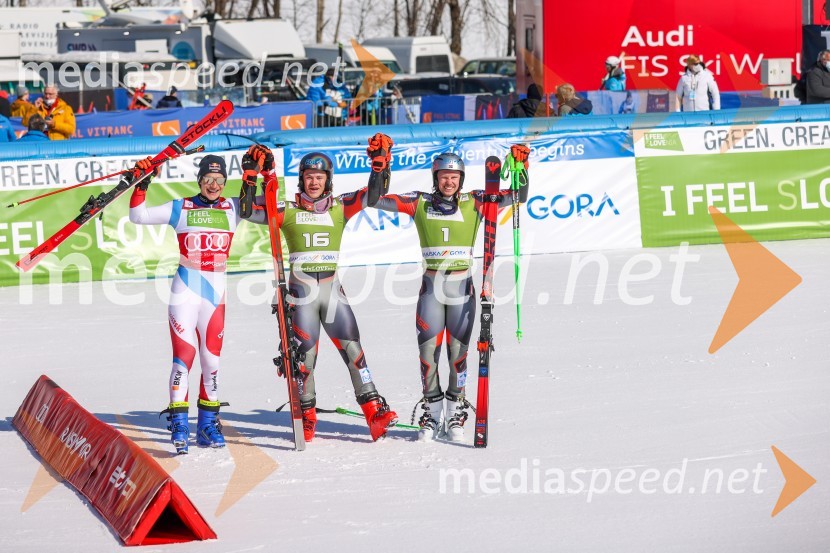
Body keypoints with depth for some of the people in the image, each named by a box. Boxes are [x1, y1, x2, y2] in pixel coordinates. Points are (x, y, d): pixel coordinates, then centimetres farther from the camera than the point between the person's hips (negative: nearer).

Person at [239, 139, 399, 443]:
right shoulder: (287, 211, 3)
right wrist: (252, 180, -15)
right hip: (301, 289, -1)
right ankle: (307, 414, 14)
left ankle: (374, 409, -8)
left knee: (352, 347, -6)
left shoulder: (340, 207, 7)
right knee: (305, 353, 1)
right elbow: (248, 211, -3)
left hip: (333, 288, 1)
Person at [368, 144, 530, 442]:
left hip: (462, 286, 0)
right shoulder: (420, 203, 3)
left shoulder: (474, 202, 2)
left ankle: (456, 413, 12)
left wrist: (521, 167, -14)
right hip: (431, 285, 0)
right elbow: (378, 200, -1)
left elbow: (517, 196, -1)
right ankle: (432, 415, 9)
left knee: (458, 350, 1)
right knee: (428, 349, -2)